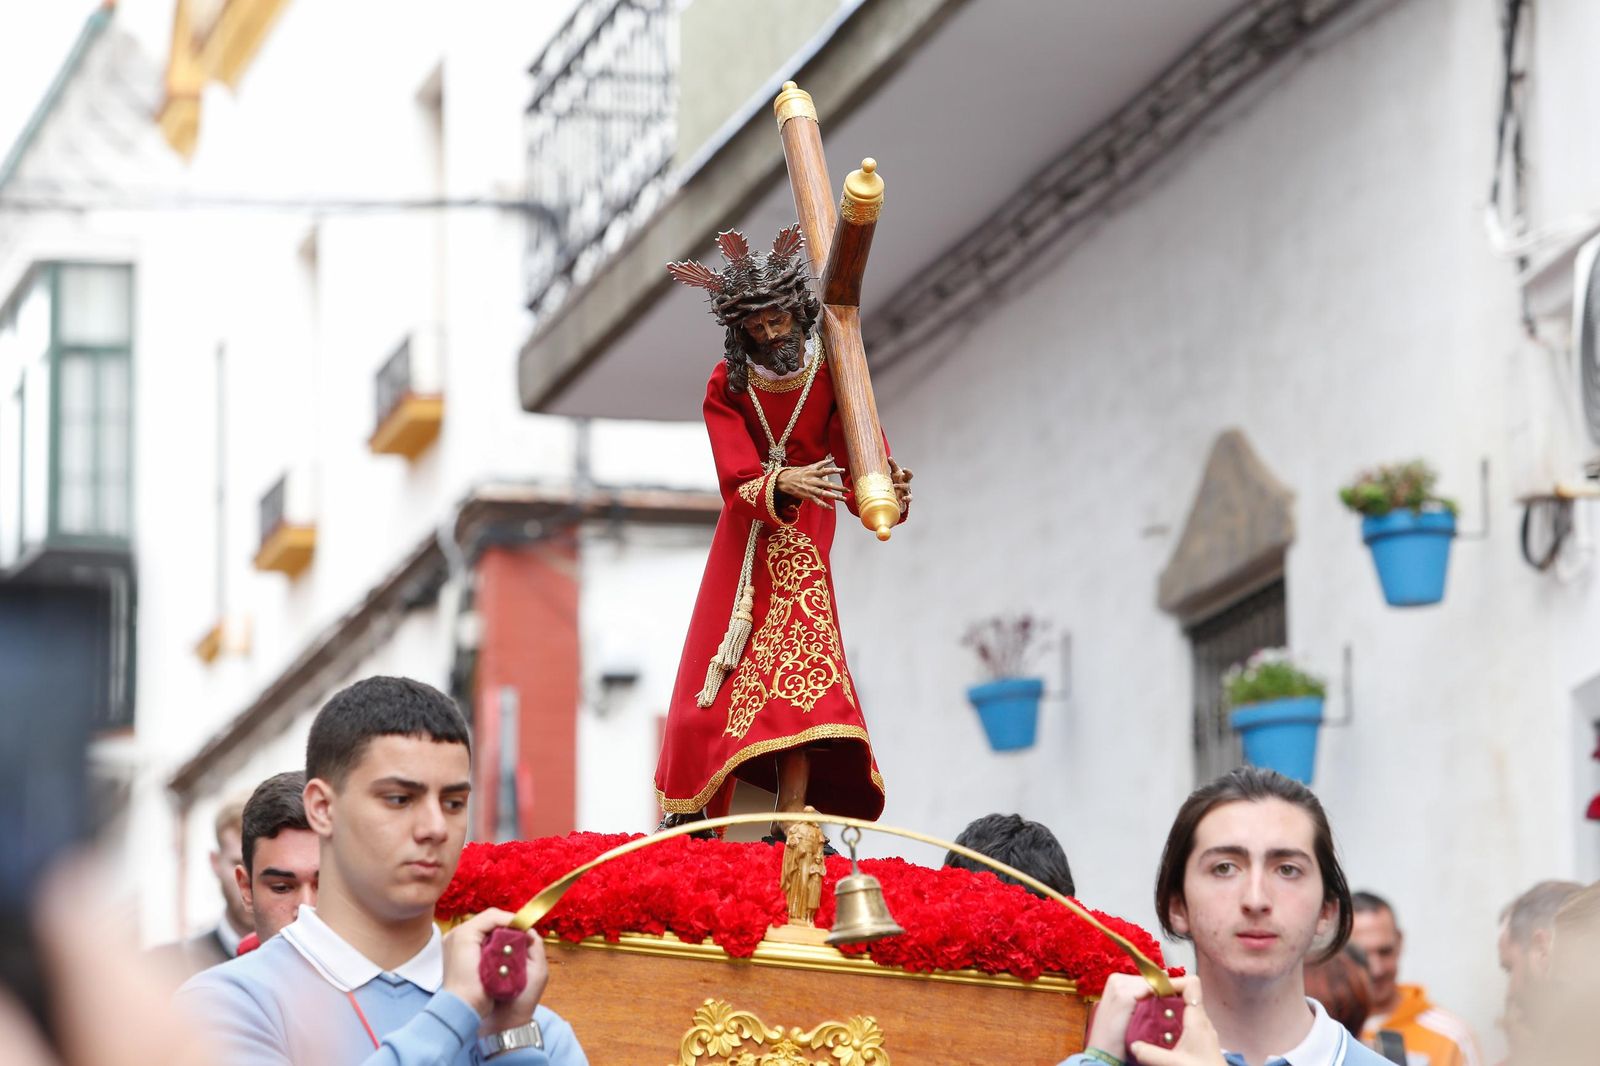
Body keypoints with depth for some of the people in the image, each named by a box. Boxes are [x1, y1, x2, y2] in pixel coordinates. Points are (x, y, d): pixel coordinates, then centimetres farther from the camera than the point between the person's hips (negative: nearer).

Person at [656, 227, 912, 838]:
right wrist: (784, 483, -42)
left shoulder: (829, 375, -8)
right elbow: (738, 478, -20)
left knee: (800, 670, -16)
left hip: (803, 540, -1)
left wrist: (885, 491, -39)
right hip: (745, 536, 2)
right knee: (713, 674, 2)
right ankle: (685, 817, 13)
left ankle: (789, 827, -20)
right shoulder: (728, 386, -7)